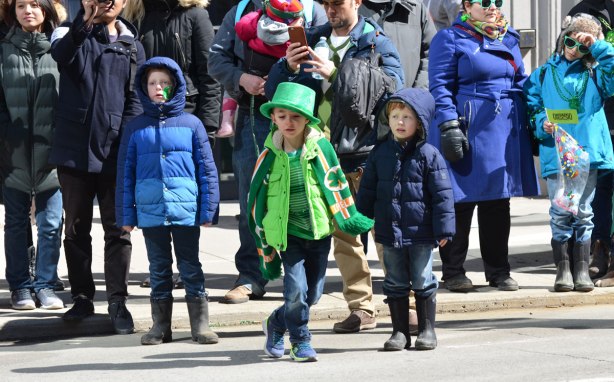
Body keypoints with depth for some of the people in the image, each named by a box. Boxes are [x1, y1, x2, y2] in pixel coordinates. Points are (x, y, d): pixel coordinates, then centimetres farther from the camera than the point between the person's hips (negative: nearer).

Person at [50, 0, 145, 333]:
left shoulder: (131, 46, 8)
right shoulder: (71, 33, 5)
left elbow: (135, 100, 5)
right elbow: (60, 54, -19)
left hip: (114, 153, 0)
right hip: (73, 151, 0)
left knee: (117, 229, 0)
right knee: (76, 228, 9)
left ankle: (117, 302, 4)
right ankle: (82, 297, 18)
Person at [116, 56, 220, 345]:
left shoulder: (191, 124, 2)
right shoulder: (136, 127, 5)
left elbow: (207, 169, 3)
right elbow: (125, 173, 7)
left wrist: (208, 210, -2)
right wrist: (125, 214, 3)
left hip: (186, 210, -1)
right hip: (150, 210, 1)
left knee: (191, 269, 5)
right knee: (159, 270, 10)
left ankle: (200, 324, 9)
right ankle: (160, 326, 16)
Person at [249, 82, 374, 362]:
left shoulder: (321, 148, -5)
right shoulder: (270, 157, -5)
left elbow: (337, 185, 4)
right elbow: (258, 200, 2)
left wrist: (351, 220, 4)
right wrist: (265, 244, 3)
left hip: (320, 232, 2)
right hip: (288, 233, -2)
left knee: (312, 293, 9)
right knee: (297, 289, -12)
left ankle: (276, 323, 33)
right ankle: (300, 341, 8)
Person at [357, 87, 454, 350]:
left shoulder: (428, 155, -6)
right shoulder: (380, 153, 5)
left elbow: (442, 194, -6)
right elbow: (367, 191, 12)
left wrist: (443, 229, -9)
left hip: (420, 232, -3)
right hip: (390, 231, 3)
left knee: (423, 282, 4)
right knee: (395, 284, 9)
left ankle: (427, 330, 14)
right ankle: (400, 331, 16)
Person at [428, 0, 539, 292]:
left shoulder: (509, 39, 16)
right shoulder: (450, 38, -2)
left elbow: (522, 83, 21)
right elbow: (440, 86, -8)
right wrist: (449, 125, -17)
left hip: (505, 133, 6)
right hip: (468, 131, -6)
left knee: (498, 202, 9)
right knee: (460, 202, -1)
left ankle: (498, 271, 17)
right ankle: (453, 271, 9)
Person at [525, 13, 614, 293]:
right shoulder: (543, 75, 11)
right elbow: (532, 108, 8)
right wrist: (542, 125, -10)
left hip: (588, 151, 1)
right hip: (555, 153, -1)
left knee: (584, 212, 4)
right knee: (560, 214, -1)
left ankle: (581, 269, 10)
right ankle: (563, 268, 7)